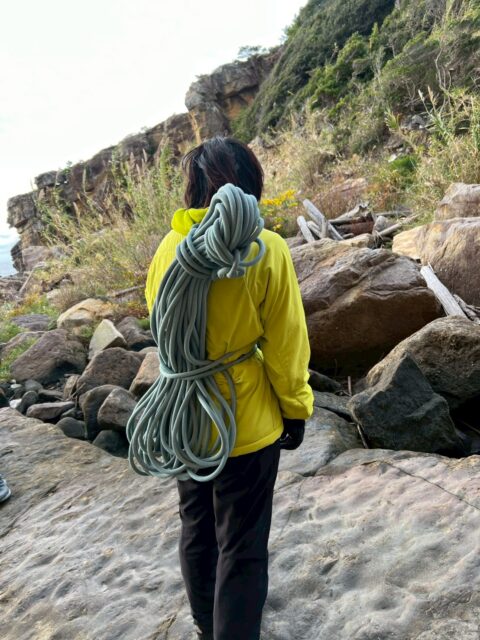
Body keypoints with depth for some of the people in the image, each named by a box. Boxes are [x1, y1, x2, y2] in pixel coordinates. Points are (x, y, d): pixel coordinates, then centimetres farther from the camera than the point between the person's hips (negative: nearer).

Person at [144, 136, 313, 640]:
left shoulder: (168, 248, -7)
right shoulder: (266, 249, -19)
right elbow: (286, 344, -14)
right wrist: (296, 408, 1)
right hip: (246, 421, -5)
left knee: (196, 527, 26)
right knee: (242, 545, 14)